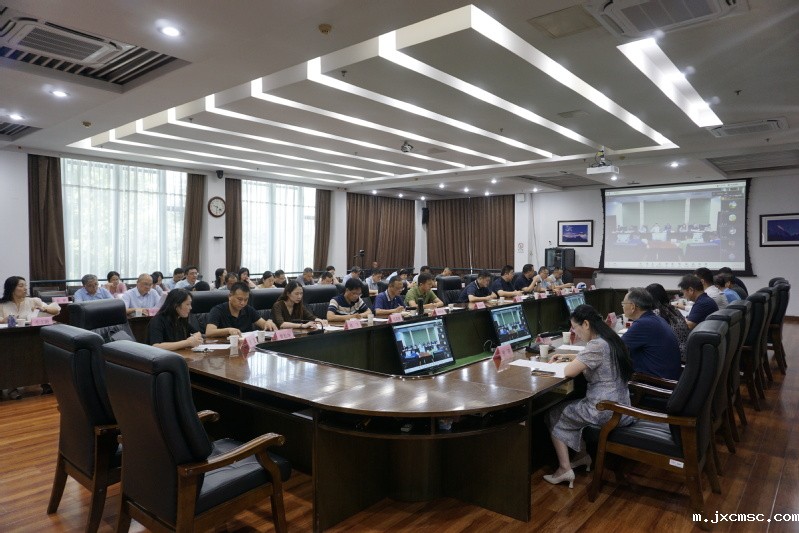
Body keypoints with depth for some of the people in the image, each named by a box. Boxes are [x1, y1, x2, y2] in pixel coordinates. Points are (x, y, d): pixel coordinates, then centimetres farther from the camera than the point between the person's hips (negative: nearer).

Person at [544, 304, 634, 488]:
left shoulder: (597, 345, -23)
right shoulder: (609, 339, 7)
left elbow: (569, 372, -24)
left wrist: (571, 362, -3)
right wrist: (569, 356, 16)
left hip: (606, 412, -9)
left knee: (553, 415, 7)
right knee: (570, 407, 27)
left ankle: (564, 469, 6)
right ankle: (583, 455, 26)